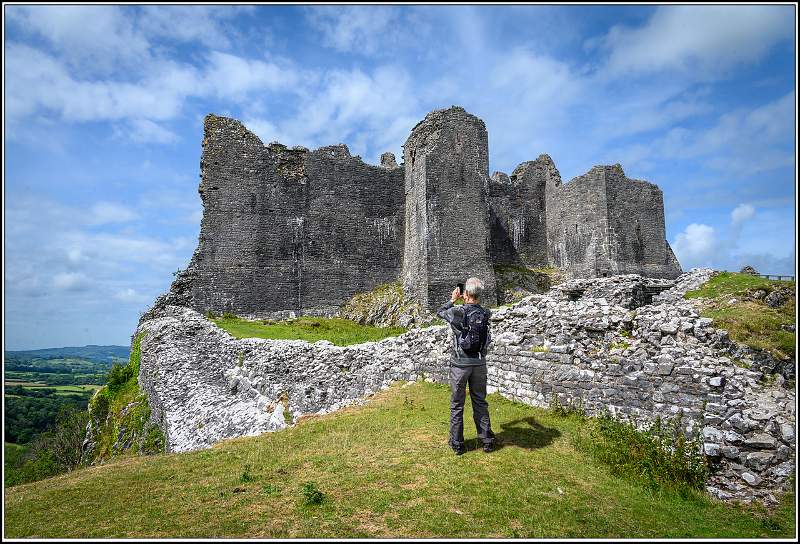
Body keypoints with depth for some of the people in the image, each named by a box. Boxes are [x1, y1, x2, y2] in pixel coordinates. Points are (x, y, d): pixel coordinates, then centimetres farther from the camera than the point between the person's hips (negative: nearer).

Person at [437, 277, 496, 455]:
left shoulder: (457, 312, -15)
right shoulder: (486, 314, -5)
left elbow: (439, 312, 7)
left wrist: (453, 299, 18)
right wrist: (467, 301, 19)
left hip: (460, 364, -3)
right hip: (479, 363, 3)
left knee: (457, 405, 9)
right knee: (480, 402, 16)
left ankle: (457, 443, 18)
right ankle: (487, 440, 24)